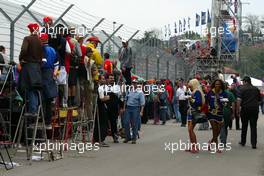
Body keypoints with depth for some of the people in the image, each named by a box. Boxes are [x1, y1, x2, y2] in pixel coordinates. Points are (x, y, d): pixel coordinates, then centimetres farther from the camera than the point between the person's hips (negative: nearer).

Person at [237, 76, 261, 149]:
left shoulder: (242, 89, -4)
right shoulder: (256, 89, 9)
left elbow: (239, 100, -13)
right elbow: (259, 100, 13)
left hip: (245, 108, -2)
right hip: (255, 109, 2)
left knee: (244, 126, 11)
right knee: (253, 127, 2)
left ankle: (243, 142, 21)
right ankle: (254, 144, -4)